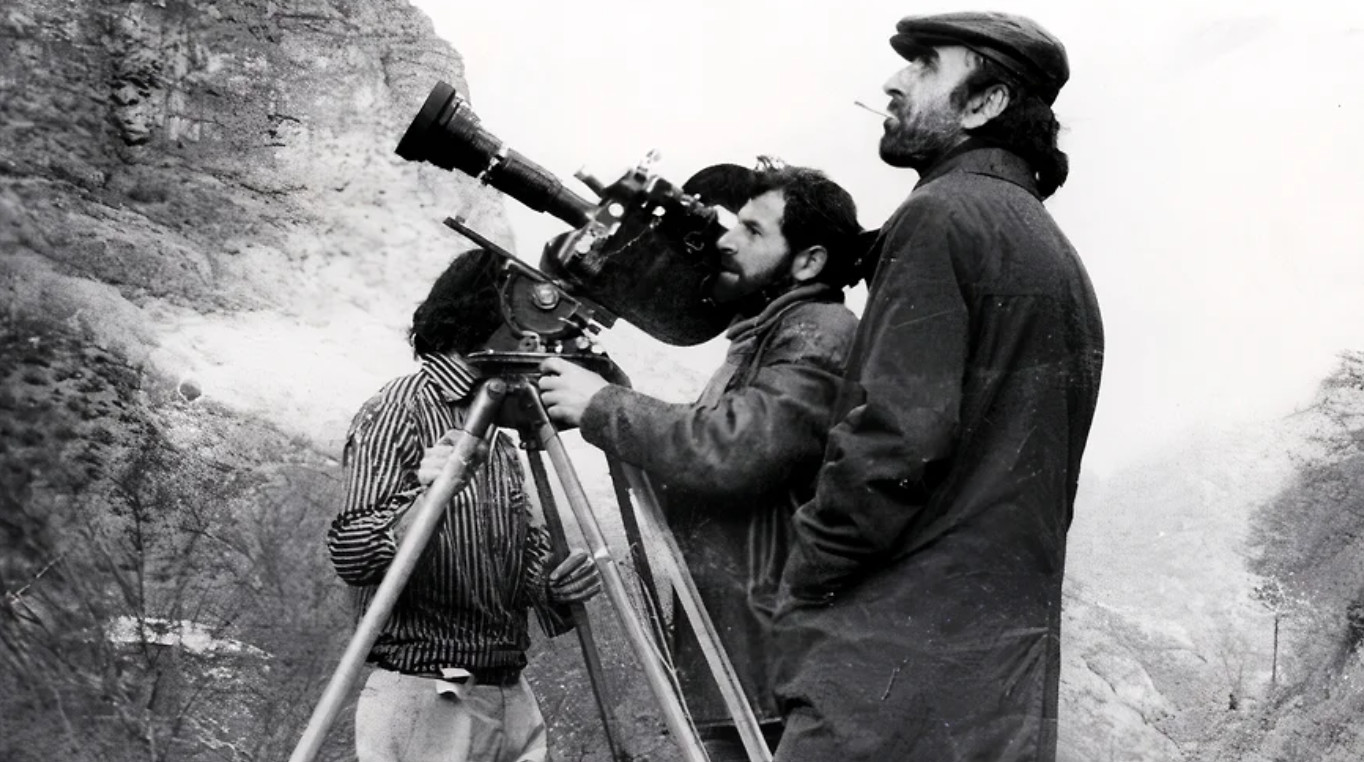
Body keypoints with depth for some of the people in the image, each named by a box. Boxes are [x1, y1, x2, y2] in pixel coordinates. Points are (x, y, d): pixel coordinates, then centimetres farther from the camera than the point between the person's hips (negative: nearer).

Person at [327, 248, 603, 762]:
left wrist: (552, 586, -4)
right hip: (423, 698, -7)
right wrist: (423, 498, -34)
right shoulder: (399, 411, -8)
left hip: (512, 699, 7)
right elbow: (349, 556, -16)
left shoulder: (498, 437, 15)